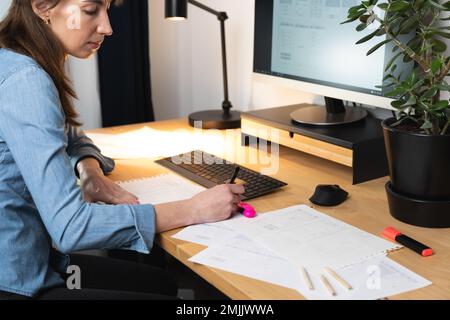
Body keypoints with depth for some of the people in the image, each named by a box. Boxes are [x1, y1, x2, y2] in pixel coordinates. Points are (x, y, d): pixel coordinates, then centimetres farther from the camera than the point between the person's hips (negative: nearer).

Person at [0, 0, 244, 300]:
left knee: (160, 282, 16)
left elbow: (72, 138, 19)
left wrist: (92, 172, -3)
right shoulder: (24, 80, -25)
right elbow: (69, 226, -30)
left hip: (31, 260, 9)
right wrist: (193, 210, -24)